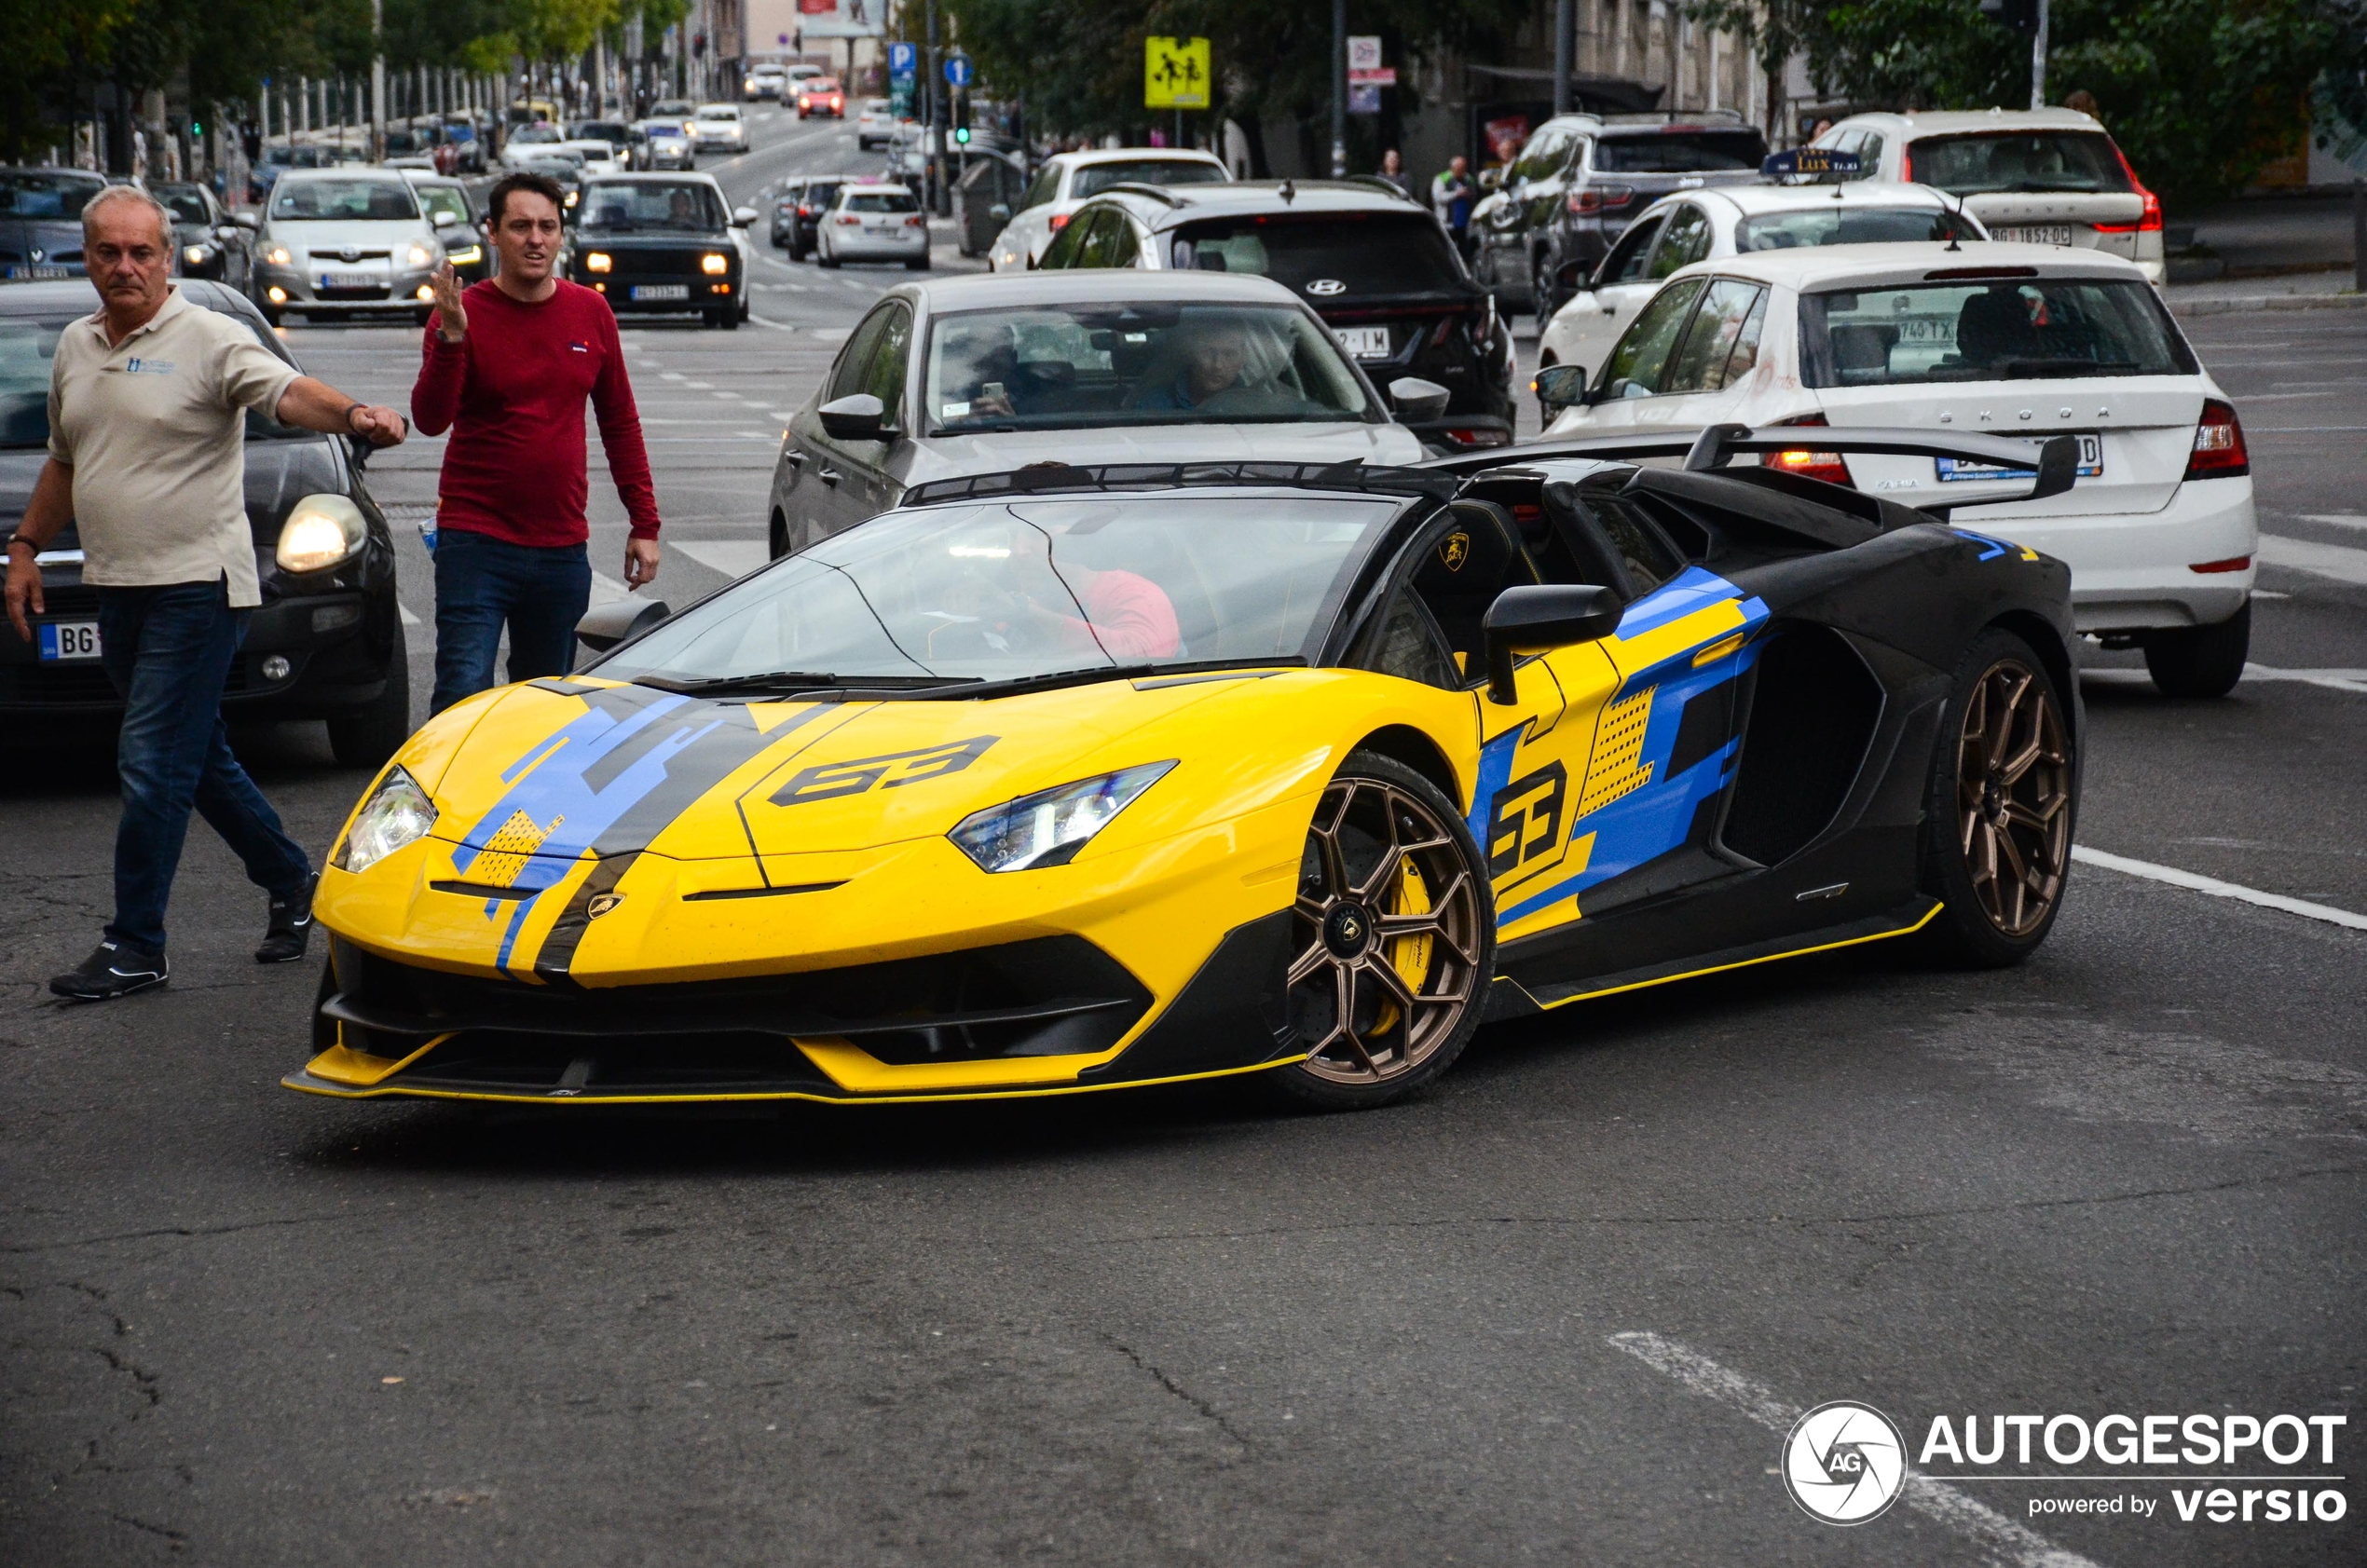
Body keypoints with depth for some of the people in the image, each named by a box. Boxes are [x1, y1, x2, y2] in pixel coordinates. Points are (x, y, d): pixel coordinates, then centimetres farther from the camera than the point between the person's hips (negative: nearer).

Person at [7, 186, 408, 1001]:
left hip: (197, 586, -8)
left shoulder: (211, 340, -9)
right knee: (198, 759, 15)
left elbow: (287, 391, -26)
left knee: (153, 765, -8)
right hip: (118, 589, 8)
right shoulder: (76, 348, 13)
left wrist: (352, 414, -45)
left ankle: (135, 947, -2)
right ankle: (290, 882, 30)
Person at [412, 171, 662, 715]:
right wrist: (450, 339, -30)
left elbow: (620, 423, 14)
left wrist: (644, 524, 11)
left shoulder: (591, 313, 6)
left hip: (563, 547, 4)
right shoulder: (464, 313, -5)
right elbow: (430, 419, -15)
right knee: (463, 695, -12)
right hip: (477, 542, -4)